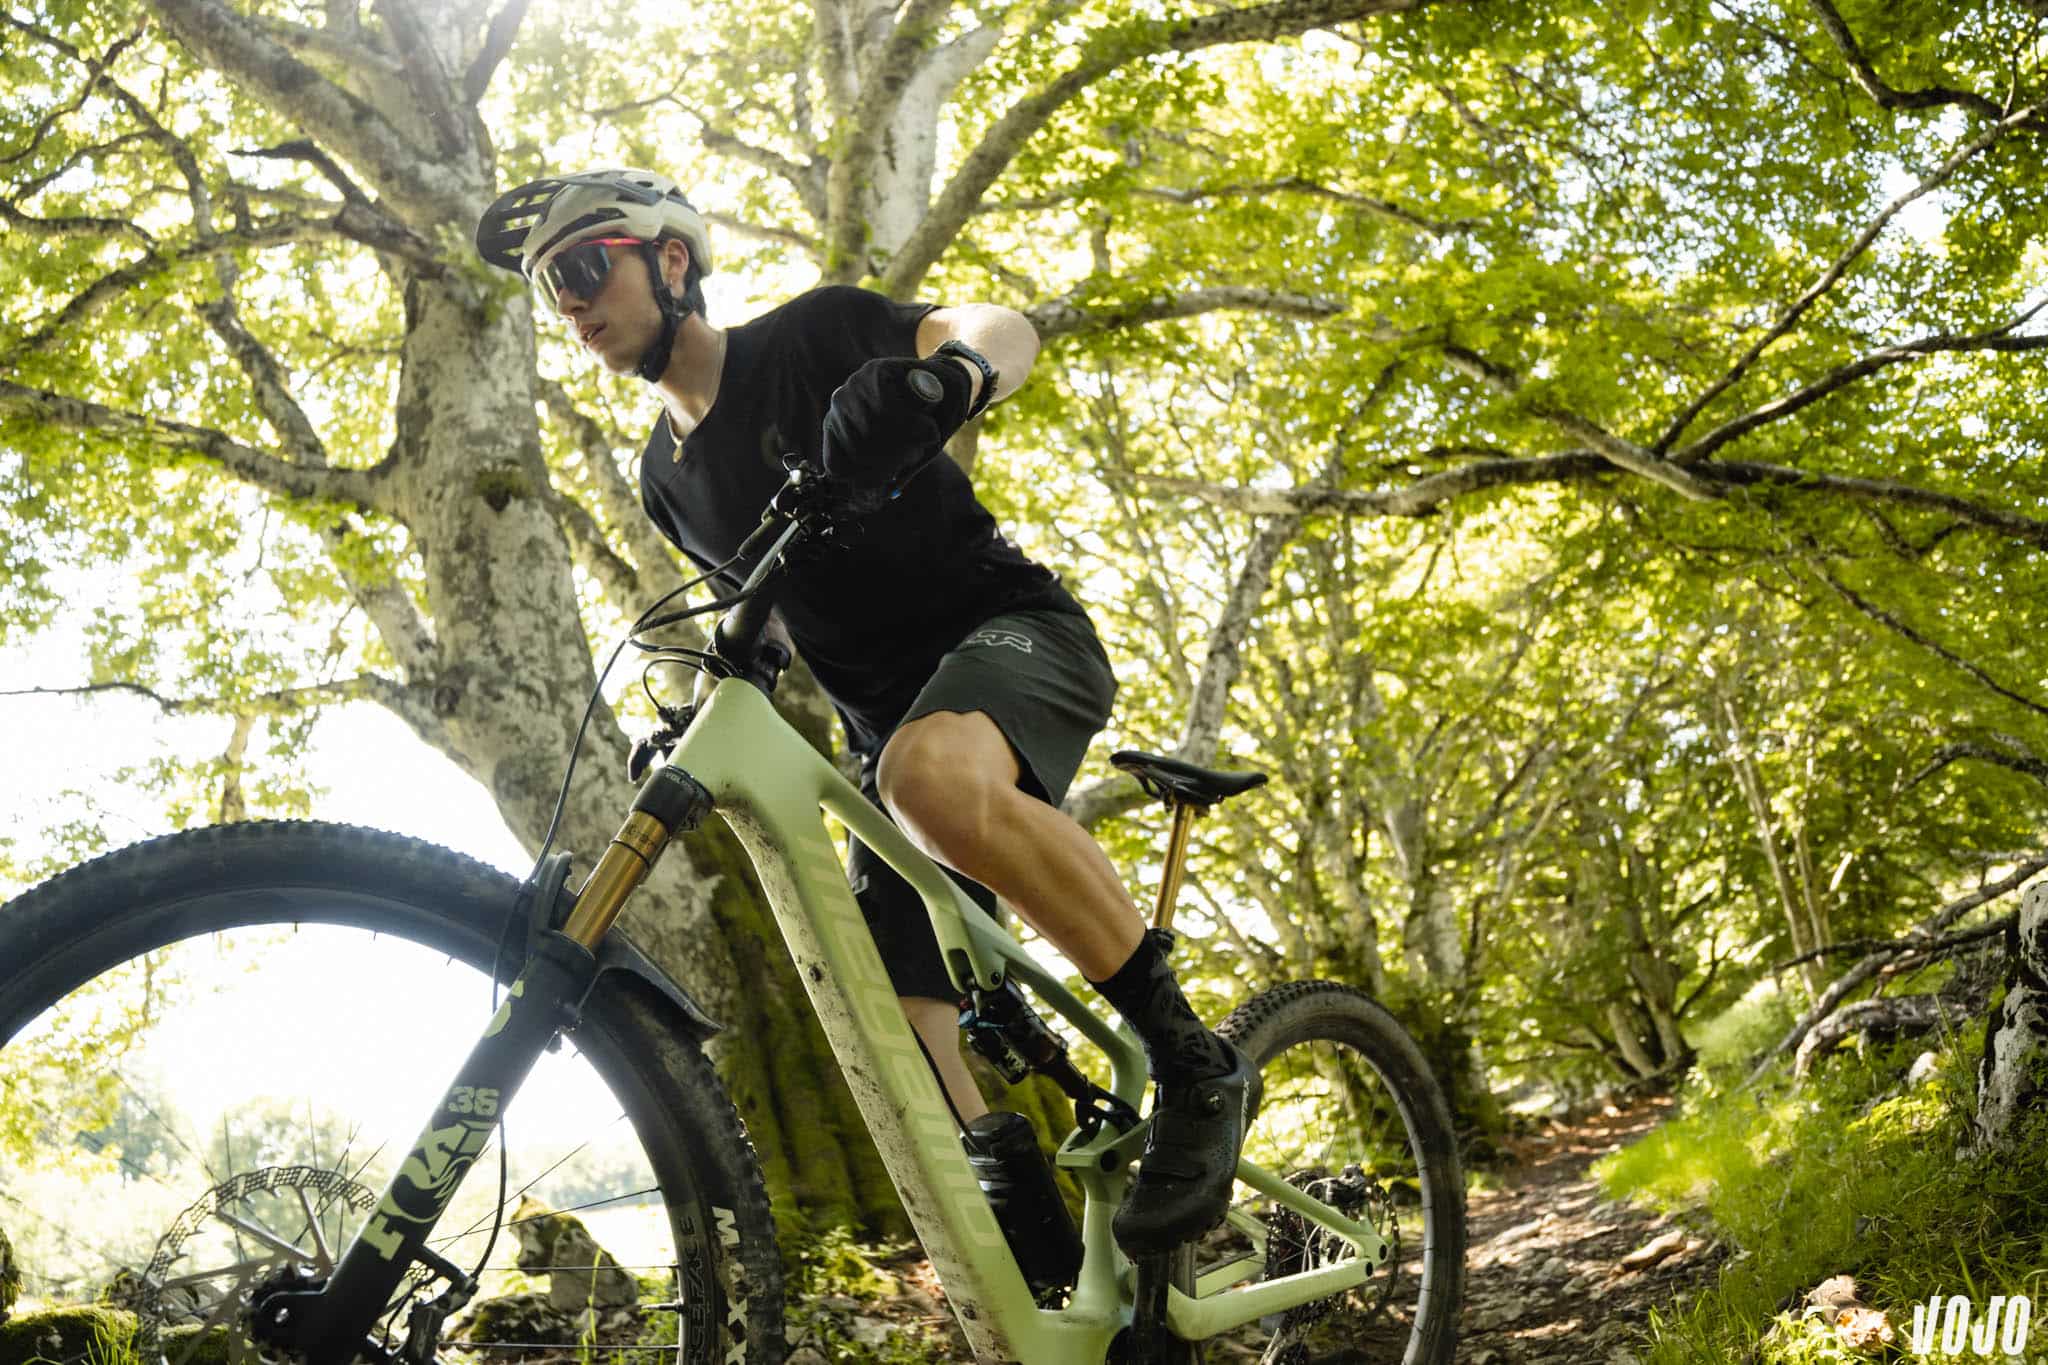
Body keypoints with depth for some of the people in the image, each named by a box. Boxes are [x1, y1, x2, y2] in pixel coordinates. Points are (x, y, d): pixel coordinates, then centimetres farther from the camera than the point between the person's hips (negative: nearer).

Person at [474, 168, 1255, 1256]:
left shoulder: (810, 336, -3)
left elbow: (1004, 330, -17)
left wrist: (942, 378, -40)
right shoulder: (667, 480, 15)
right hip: (893, 723, 7)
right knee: (905, 1042, -6)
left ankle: (1194, 1064, -27)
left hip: (1014, 632, -7)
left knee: (935, 774, -41)